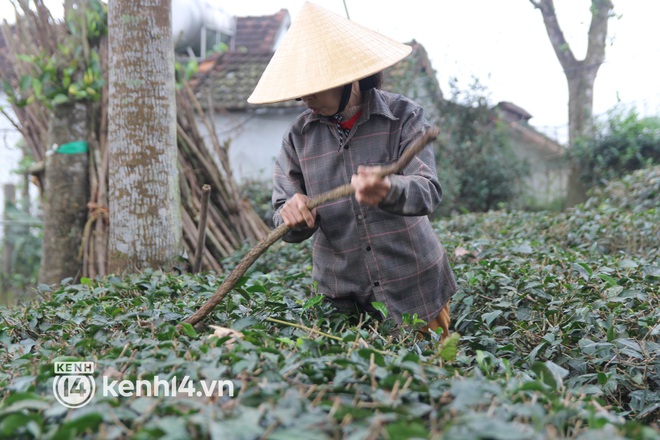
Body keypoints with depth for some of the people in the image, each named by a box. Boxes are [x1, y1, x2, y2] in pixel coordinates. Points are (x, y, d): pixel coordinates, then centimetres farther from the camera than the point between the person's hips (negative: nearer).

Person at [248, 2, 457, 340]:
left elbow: (428, 192, -19)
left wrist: (389, 190, -41)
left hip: (413, 290, -1)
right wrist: (293, 216, -24)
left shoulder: (403, 117, -7)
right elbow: (287, 224, 1)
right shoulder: (299, 136, 0)